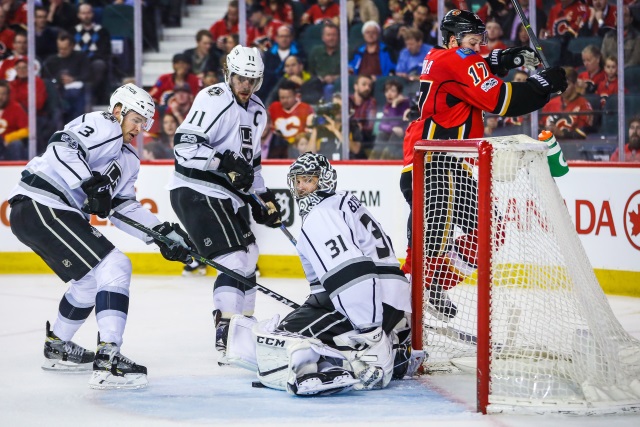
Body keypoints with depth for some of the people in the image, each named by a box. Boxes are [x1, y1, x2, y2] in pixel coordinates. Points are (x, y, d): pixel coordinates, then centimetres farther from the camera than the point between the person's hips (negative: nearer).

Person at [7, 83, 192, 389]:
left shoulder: (128, 160, 24)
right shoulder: (101, 125, -4)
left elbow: (124, 208, 21)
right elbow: (62, 147, -20)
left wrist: (163, 233, 10)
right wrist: (91, 183, -28)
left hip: (57, 214, 11)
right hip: (39, 206, -11)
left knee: (92, 277, 28)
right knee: (113, 268, -17)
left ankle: (57, 348, 44)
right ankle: (108, 361, -25)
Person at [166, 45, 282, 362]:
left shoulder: (257, 112, 15)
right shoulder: (214, 99, -14)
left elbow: (250, 161, 26)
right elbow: (185, 144, -23)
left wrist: (262, 198, 18)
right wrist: (224, 163, -29)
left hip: (226, 195, 10)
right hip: (196, 192, -10)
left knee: (248, 255, 18)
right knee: (234, 260, -16)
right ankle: (225, 337, -16)